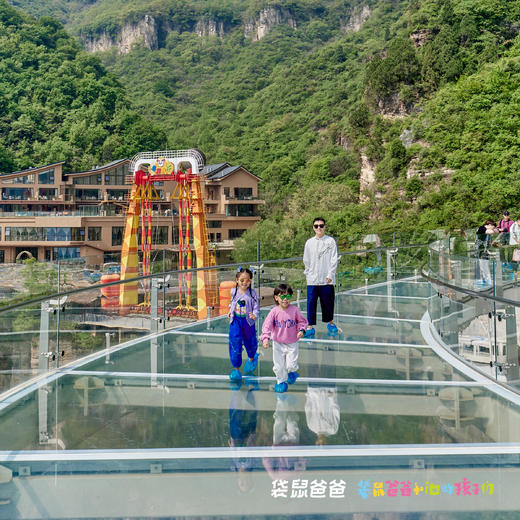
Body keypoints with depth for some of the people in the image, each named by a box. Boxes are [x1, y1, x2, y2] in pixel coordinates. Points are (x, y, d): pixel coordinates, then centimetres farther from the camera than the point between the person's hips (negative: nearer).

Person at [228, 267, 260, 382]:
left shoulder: (252, 293, -12)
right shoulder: (234, 291, -3)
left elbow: (256, 307, -11)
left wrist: (254, 315, -28)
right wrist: (230, 311, 10)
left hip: (248, 321, -1)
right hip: (235, 321, 1)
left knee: (250, 342, 16)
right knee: (235, 344, -6)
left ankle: (252, 358, 49)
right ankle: (236, 368, 2)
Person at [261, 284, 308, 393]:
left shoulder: (295, 310, -12)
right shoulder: (274, 312, -13)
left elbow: (302, 321, 2)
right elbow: (267, 325, -17)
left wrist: (301, 330, -17)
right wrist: (265, 338, -28)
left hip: (292, 344, -1)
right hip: (278, 344, 1)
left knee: (291, 365, -2)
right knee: (278, 366, 5)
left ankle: (291, 372, 34)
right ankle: (281, 381, 30)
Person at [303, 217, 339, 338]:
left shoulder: (330, 241, -1)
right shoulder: (309, 242, 7)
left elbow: (334, 260, -3)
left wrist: (330, 275, -8)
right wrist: (308, 274, 10)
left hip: (327, 279, -2)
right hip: (312, 279, 2)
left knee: (328, 302, 7)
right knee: (311, 303, -2)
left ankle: (330, 322, 28)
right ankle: (310, 327, 5)